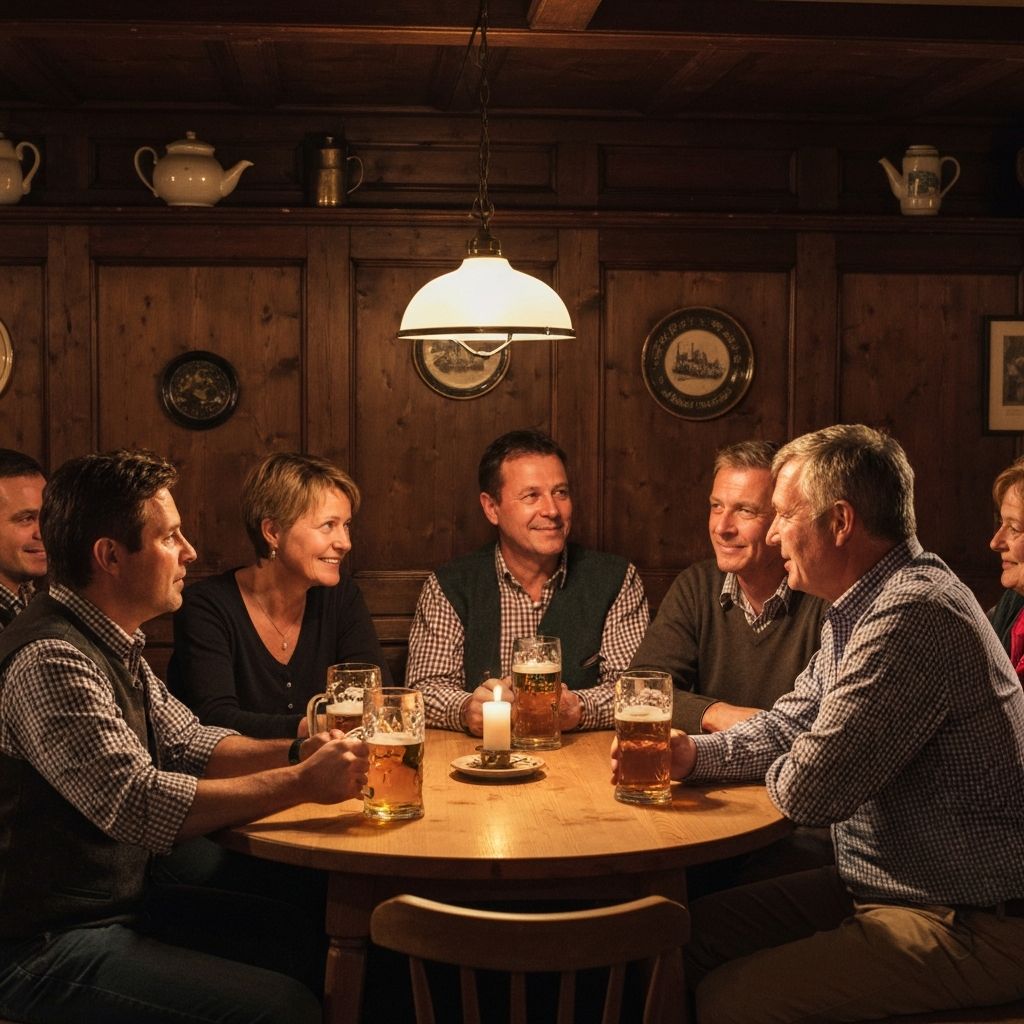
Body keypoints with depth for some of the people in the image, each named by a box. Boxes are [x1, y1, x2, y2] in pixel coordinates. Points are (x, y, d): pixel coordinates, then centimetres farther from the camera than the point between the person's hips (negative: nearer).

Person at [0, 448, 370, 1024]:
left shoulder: (116, 646, 11)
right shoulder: (51, 659, -22)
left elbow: (188, 744, 16)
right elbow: (140, 804, -29)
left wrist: (300, 752, -1)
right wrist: (301, 783, -24)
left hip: (123, 906, 10)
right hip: (47, 949, -10)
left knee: (317, 946, 4)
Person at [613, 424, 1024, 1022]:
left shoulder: (912, 616, -26)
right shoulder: (867, 604, 11)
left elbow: (807, 791, -25)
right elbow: (790, 726, 16)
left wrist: (784, 769, -1)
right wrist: (692, 754, -2)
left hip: (971, 927, -10)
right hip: (879, 885, 10)